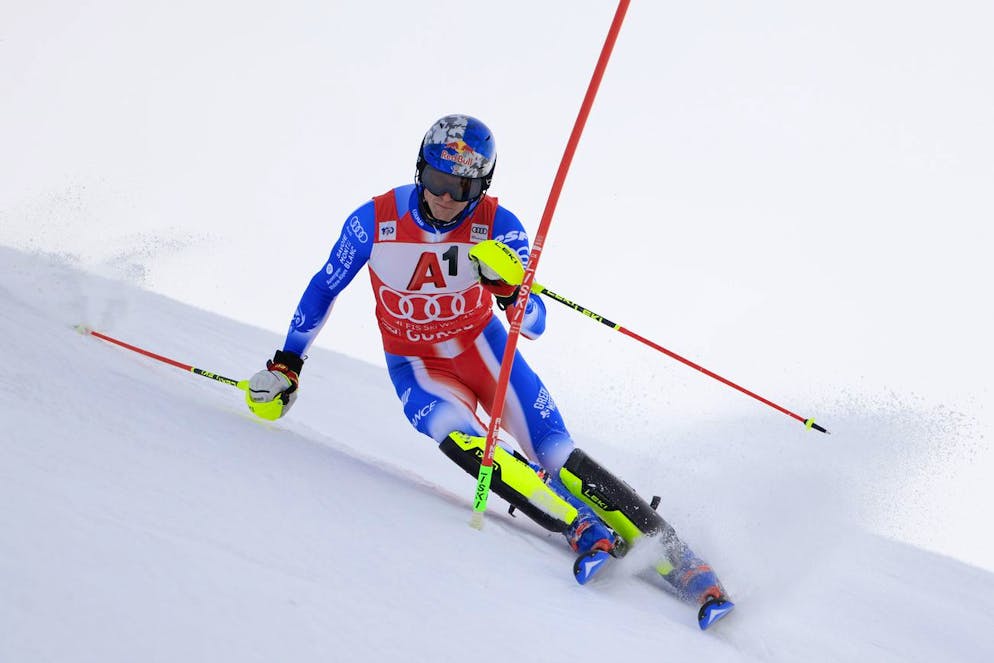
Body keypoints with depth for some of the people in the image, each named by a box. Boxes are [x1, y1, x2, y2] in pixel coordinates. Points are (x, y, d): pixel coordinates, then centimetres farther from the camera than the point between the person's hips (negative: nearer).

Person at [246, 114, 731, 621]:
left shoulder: (498, 227, -19)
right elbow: (324, 289, -1)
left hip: (480, 345, 0)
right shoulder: (375, 221, -18)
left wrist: (510, 289, -40)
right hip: (416, 366, 0)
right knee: (463, 442, -31)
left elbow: (534, 326, -18)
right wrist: (286, 365, 3)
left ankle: (669, 553, -11)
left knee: (555, 455, -16)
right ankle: (587, 533, -33)